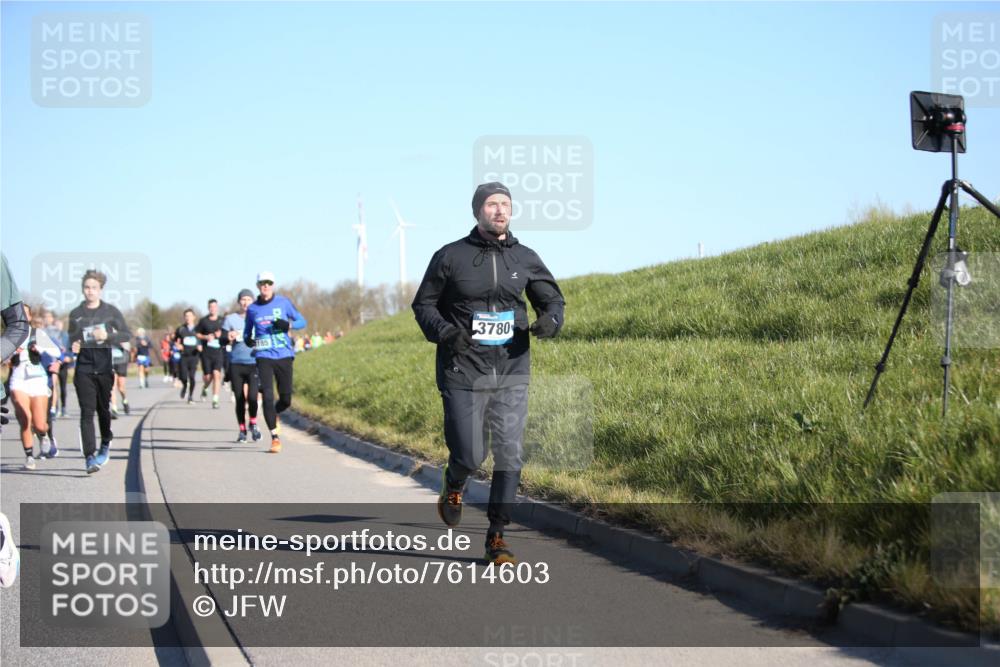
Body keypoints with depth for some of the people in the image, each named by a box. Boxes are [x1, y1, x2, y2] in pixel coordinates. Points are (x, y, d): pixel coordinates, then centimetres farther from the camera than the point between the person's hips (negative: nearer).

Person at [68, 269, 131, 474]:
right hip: (84, 369, 0)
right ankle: (90, 457, -13)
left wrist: (107, 336, -13)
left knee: (104, 409, 9)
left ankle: (105, 444, 34)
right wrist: (73, 347, -6)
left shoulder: (111, 311, 3)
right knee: (87, 413, -8)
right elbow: (72, 339, 17)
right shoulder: (76, 314, 7)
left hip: (105, 367, 0)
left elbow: (127, 334, 4)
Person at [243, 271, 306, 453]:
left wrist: (288, 324, -12)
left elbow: (302, 321, 8)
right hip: (264, 357, -1)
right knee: (268, 396, -13)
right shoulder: (252, 309, 7)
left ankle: (274, 414, 38)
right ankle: (275, 437, -4)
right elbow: (247, 331, 19)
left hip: (284, 356, 1)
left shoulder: (283, 302, 4)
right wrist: (248, 340, -5)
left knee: (286, 400, 3)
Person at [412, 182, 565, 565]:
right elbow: (424, 304, 5)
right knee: (470, 456, -4)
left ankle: (496, 537, 9)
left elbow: (553, 299, 14)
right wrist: (444, 331, -15)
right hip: (463, 373, -2)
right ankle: (453, 488, 33)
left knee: (509, 455, -2)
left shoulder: (525, 259, 4)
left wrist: (550, 320, -10)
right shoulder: (451, 257, -2)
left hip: (512, 373, 3)